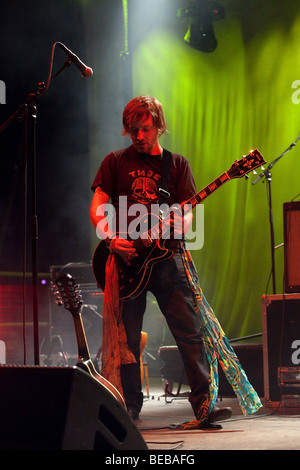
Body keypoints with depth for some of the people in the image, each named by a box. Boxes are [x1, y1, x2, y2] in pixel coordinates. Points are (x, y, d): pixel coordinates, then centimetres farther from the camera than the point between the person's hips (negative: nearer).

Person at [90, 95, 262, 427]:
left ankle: (204, 404, -6)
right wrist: (112, 239, -12)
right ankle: (128, 408, 11)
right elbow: (97, 208, 5)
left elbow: (187, 211, 7)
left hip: (168, 255, 1)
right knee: (126, 339, 2)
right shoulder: (116, 162, 10)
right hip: (125, 257, 0)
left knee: (192, 331, -8)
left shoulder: (177, 164, 13)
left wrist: (182, 223, -17)